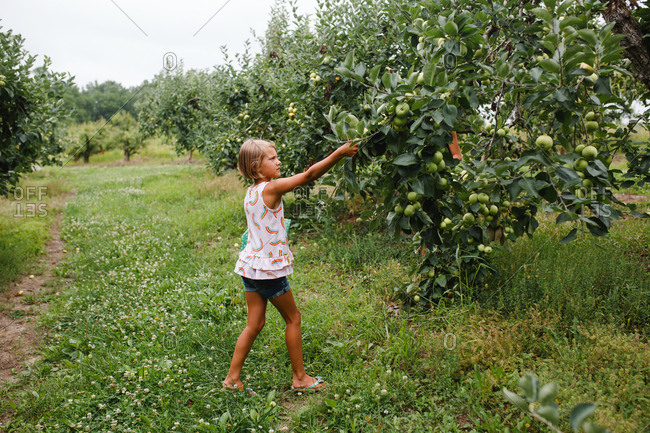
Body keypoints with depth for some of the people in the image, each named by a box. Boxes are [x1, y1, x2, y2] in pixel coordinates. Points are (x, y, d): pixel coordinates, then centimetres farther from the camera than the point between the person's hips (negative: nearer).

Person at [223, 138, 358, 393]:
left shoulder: (252, 192, 7)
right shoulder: (271, 188, -17)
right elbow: (309, 175, -19)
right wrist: (339, 153, -15)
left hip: (250, 265, 8)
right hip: (268, 268, -8)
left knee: (255, 323, 15)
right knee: (293, 319, 9)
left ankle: (232, 378, 21)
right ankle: (299, 377, 21)